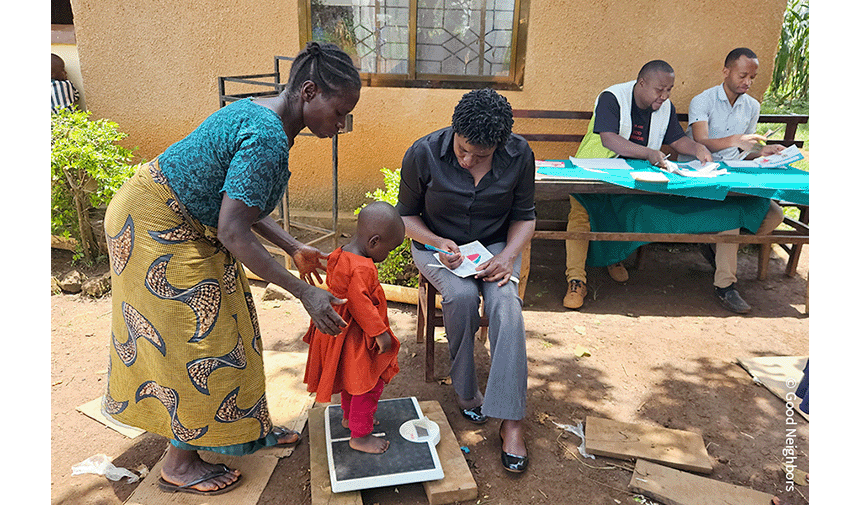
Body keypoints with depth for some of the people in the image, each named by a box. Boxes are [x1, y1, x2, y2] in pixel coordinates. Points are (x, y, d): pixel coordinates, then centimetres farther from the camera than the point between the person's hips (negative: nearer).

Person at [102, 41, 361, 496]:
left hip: (186, 224, 10)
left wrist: (293, 248, 6)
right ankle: (179, 464, 18)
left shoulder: (262, 114, 2)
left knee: (224, 327, 15)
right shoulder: (268, 138, -29)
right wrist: (305, 292, -27)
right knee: (194, 342, -1)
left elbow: (239, 201, 6)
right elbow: (232, 232, -31)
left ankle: (245, 427, 31)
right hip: (155, 227, -10)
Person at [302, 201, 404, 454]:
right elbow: (361, 304, -30)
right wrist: (380, 332, -22)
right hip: (356, 338, -10)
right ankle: (359, 435, 17)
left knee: (353, 379, 28)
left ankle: (349, 416, 47)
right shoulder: (363, 268, -29)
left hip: (340, 330, 10)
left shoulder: (339, 255, 2)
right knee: (368, 385, 4)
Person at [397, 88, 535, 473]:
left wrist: (508, 255, -18)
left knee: (505, 302, -29)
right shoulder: (424, 153, -17)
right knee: (462, 295, -32)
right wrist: (437, 243, -22)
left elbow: (524, 216, 0)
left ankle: (511, 420, -25)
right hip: (437, 245, -1)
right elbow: (406, 214, -4)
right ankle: (466, 393, -9)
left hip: (495, 245, 1)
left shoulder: (519, 155, -12)